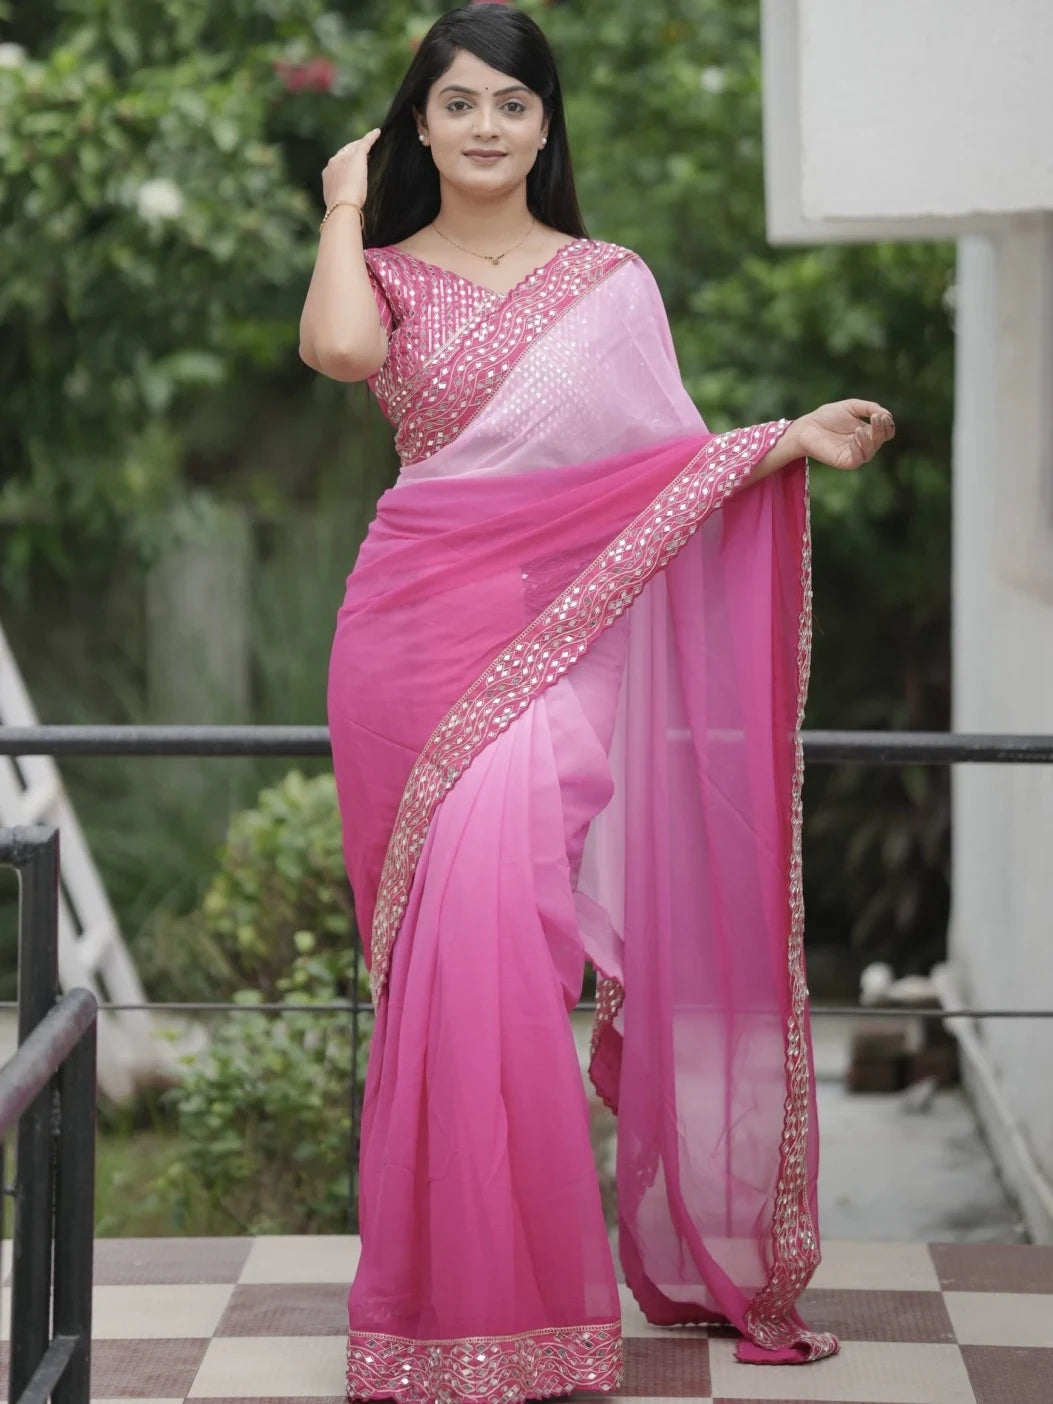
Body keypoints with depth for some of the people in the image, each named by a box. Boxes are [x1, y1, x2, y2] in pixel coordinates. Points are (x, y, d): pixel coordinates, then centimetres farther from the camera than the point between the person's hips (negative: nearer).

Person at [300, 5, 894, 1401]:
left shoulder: (611, 283, 11)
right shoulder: (389, 274, 11)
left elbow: (671, 468, 8)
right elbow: (340, 348, -13)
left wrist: (798, 439, -8)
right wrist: (344, 209, 2)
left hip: (548, 635, -1)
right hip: (410, 634, 2)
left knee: (490, 912, -17)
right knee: (445, 955, 2)